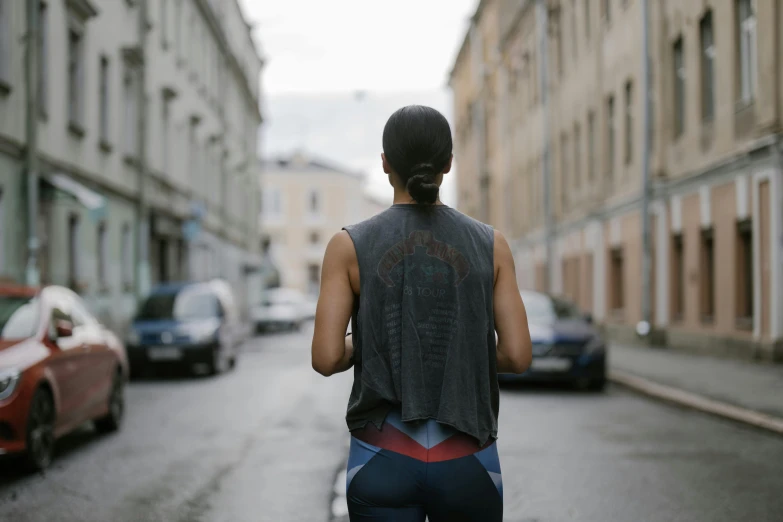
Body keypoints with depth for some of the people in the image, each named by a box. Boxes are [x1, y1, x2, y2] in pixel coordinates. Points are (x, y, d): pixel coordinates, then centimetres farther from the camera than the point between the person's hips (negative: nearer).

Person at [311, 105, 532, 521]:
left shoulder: (350, 245, -3)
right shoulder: (490, 245, 1)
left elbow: (326, 358, -8)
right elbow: (518, 356, -3)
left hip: (384, 461, -1)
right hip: (467, 464, 1)